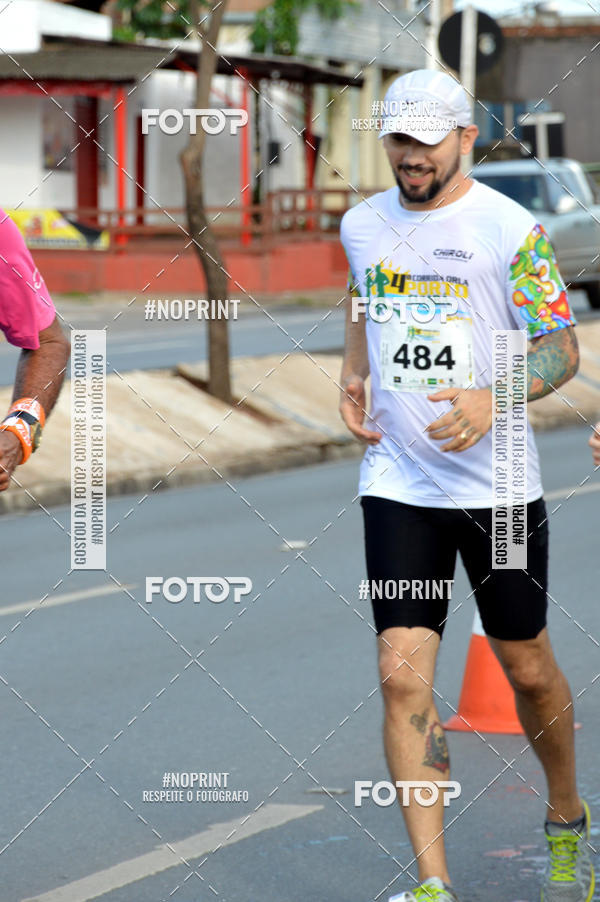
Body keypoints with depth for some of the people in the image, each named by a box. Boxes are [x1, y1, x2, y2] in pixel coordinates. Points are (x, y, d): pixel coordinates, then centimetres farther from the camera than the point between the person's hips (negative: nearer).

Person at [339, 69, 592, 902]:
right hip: (398, 483, 3)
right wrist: (351, 381, 7)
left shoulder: (511, 230, -9)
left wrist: (492, 401, -23)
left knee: (528, 669, 10)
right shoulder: (362, 225, 6)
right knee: (403, 676, -9)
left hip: (499, 487, -3)